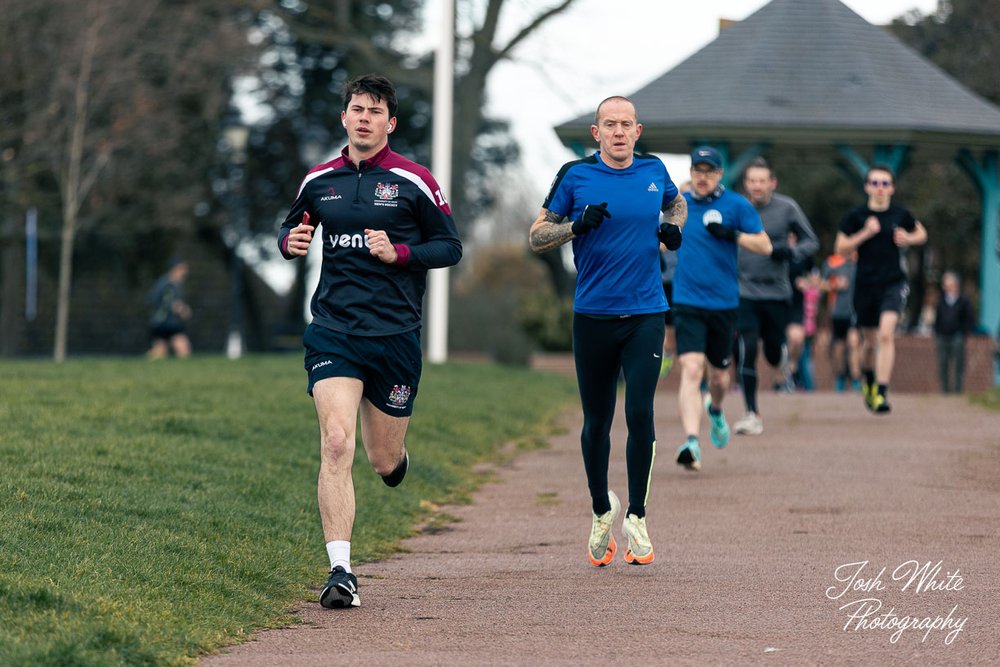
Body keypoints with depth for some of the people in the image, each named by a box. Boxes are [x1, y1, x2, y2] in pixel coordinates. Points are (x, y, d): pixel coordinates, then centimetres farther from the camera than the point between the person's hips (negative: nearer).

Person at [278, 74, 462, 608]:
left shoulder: (414, 182, 0)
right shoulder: (319, 181, 8)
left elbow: (450, 247, 3)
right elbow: (291, 229, 23)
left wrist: (399, 252, -13)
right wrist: (291, 241, -1)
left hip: (395, 337, -1)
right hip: (332, 333, 1)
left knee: (384, 461, 8)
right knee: (335, 443, -18)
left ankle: (394, 456, 49)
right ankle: (340, 571, -18)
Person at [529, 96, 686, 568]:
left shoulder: (654, 171, 6)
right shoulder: (575, 175, -1)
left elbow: (675, 204, 29)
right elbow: (536, 237, 1)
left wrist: (673, 229, 7)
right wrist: (578, 225, -16)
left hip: (645, 315, 1)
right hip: (592, 316, 0)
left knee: (640, 413, -11)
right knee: (597, 420, 7)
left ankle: (636, 517, 1)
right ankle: (601, 511, 28)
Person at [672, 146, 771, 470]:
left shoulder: (736, 205, -2)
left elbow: (765, 246, -7)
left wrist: (733, 235, -19)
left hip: (724, 303, 0)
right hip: (687, 302, 0)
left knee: (719, 374, 15)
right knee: (691, 369, -18)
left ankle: (715, 410, 50)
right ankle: (692, 442, -26)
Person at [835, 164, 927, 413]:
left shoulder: (901, 215, 2)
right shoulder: (856, 216, -2)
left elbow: (922, 234, 20)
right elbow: (841, 248, -3)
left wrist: (908, 239, -2)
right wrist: (865, 233, -15)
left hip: (894, 284, -1)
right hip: (866, 286, 1)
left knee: (886, 334, -21)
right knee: (869, 340, 13)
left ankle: (881, 393, -21)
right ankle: (868, 378, 45)